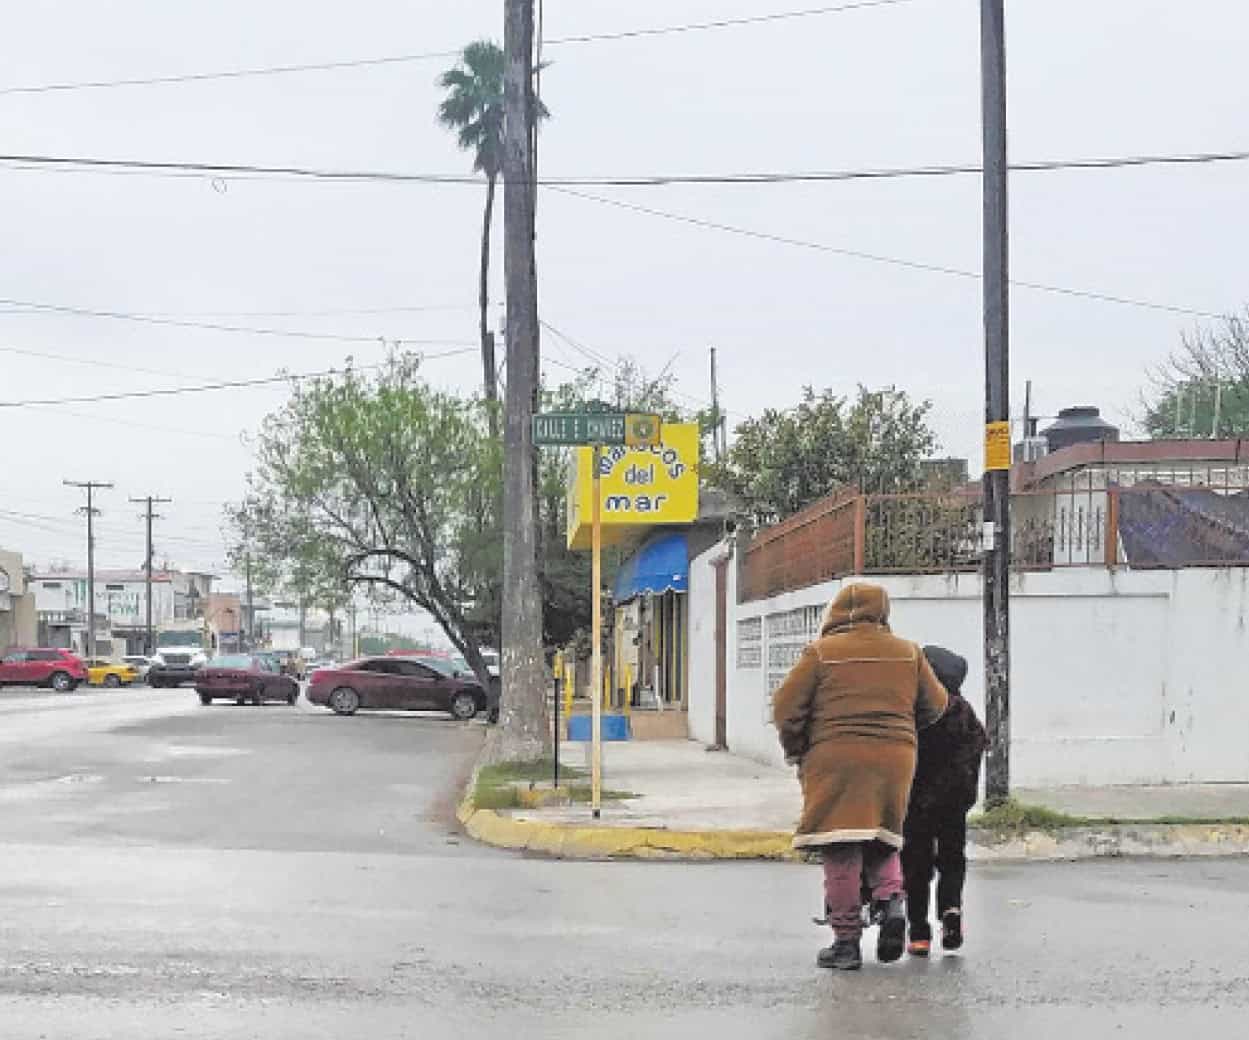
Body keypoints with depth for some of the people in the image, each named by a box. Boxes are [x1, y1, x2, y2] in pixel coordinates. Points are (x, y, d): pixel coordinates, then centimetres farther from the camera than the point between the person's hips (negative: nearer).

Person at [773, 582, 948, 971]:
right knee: (881, 840, 20)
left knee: (840, 851, -1)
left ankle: (847, 938, -1)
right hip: (895, 759, 3)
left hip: (836, 760, -3)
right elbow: (936, 706, 16)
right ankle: (891, 899, -5)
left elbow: (786, 707, 0)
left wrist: (797, 751, 14)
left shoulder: (822, 652, 0)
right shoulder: (909, 653, 10)